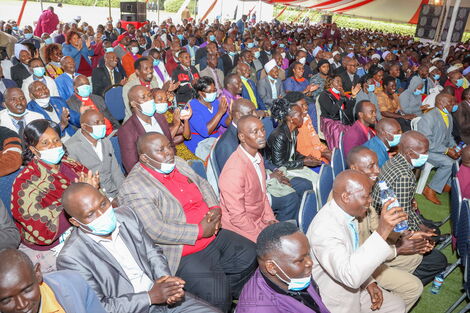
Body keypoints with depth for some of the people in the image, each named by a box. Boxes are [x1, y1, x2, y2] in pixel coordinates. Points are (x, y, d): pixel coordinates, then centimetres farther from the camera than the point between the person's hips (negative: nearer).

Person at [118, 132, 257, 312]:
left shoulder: (178, 163, 7)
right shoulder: (133, 187, -18)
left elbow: (202, 184, 18)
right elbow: (155, 231, -25)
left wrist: (215, 208, -3)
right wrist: (200, 231, -20)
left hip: (214, 236, 9)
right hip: (181, 255, -8)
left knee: (252, 255, 7)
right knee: (215, 289, -24)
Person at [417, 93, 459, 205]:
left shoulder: (449, 116, 10)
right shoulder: (429, 117, -19)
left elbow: (449, 136, 21)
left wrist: (454, 147, 0)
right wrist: (446, 150, -24)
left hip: (444, 149, 9)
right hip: (427, 150, -9)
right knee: (448, 162, -27)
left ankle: (448, 184, 7)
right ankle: (430, 190, -14)